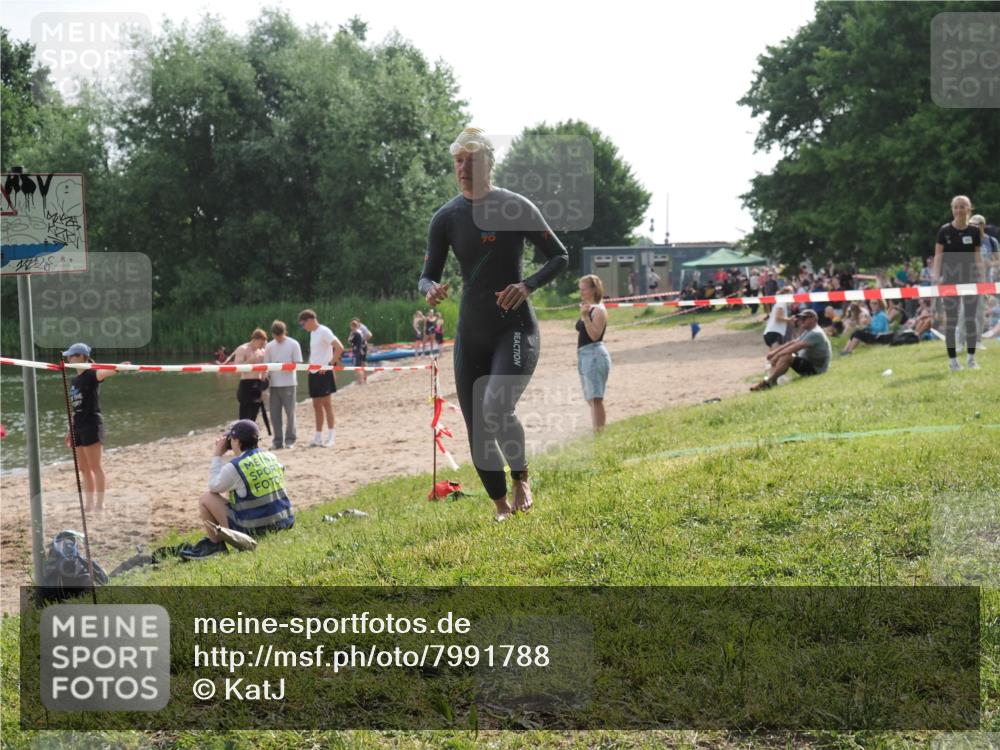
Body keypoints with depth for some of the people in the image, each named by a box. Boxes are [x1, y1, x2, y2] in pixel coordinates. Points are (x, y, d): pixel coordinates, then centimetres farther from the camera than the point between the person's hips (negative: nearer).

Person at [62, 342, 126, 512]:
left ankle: (100, 504, 0)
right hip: (79, 427, 9)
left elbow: (103, 373, -32)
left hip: (92, 425, -9)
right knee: (84, 469, 12)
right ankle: (89, 505, 20)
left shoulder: (91, 375, -9)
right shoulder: (75, 381, 16)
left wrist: (117, 367, -53)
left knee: (95, 467, -5)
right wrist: (71, 432, 20)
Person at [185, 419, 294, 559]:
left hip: (255, 530, -7)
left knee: (205, 499, 3)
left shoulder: (234, 467, -15)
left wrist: (217, 457, 10)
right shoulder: (270, 457, 6)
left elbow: (214, 486, 3)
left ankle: (215, 543, 14)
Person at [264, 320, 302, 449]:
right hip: (274, 384, 4)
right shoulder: (270, 346, 10)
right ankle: (278, 440, 12)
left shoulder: (293, 344, -1)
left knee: (290, 412, -1)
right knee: (275, 413, 4)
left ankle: (290, 440, 8)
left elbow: (297, 363, -3)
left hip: (289, 383, -3)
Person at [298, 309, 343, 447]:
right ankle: (318, 437, 13)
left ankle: (330, 436, -4)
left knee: (326, 403, -7)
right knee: (316, 405, 9)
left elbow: (340, 348, -21)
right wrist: (310, 364, 13)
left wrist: (330, 363, -19)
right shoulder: (312, 333, 16)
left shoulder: (324, 331, -12)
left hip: (324, 373, -9)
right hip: (314, 373, 9)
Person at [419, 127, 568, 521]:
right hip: (471, 333, 4)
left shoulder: (515, 207, -6)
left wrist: (528, 285, -17)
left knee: (496, 408, -26)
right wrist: (431, 289, -19)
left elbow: (559, 256, 0)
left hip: (515, 328, -4)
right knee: (477, 429, 4)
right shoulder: (446, 217, 3)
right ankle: (501, 506, 23)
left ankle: (521, 477, 1)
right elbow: (428, 275, 5)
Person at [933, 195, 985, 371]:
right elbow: (938, 255, -4)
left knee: (971, 318, 2)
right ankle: (952, 359, 6)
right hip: (950, 277, -2)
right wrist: (936, 276, -15)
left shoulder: (974, 231, 2)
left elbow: (977, 255, 8)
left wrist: (982, 276, 2)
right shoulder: (945, 230, -4)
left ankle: (971, 358, 11)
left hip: (970, 276, 2)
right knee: (951, 319, 0)